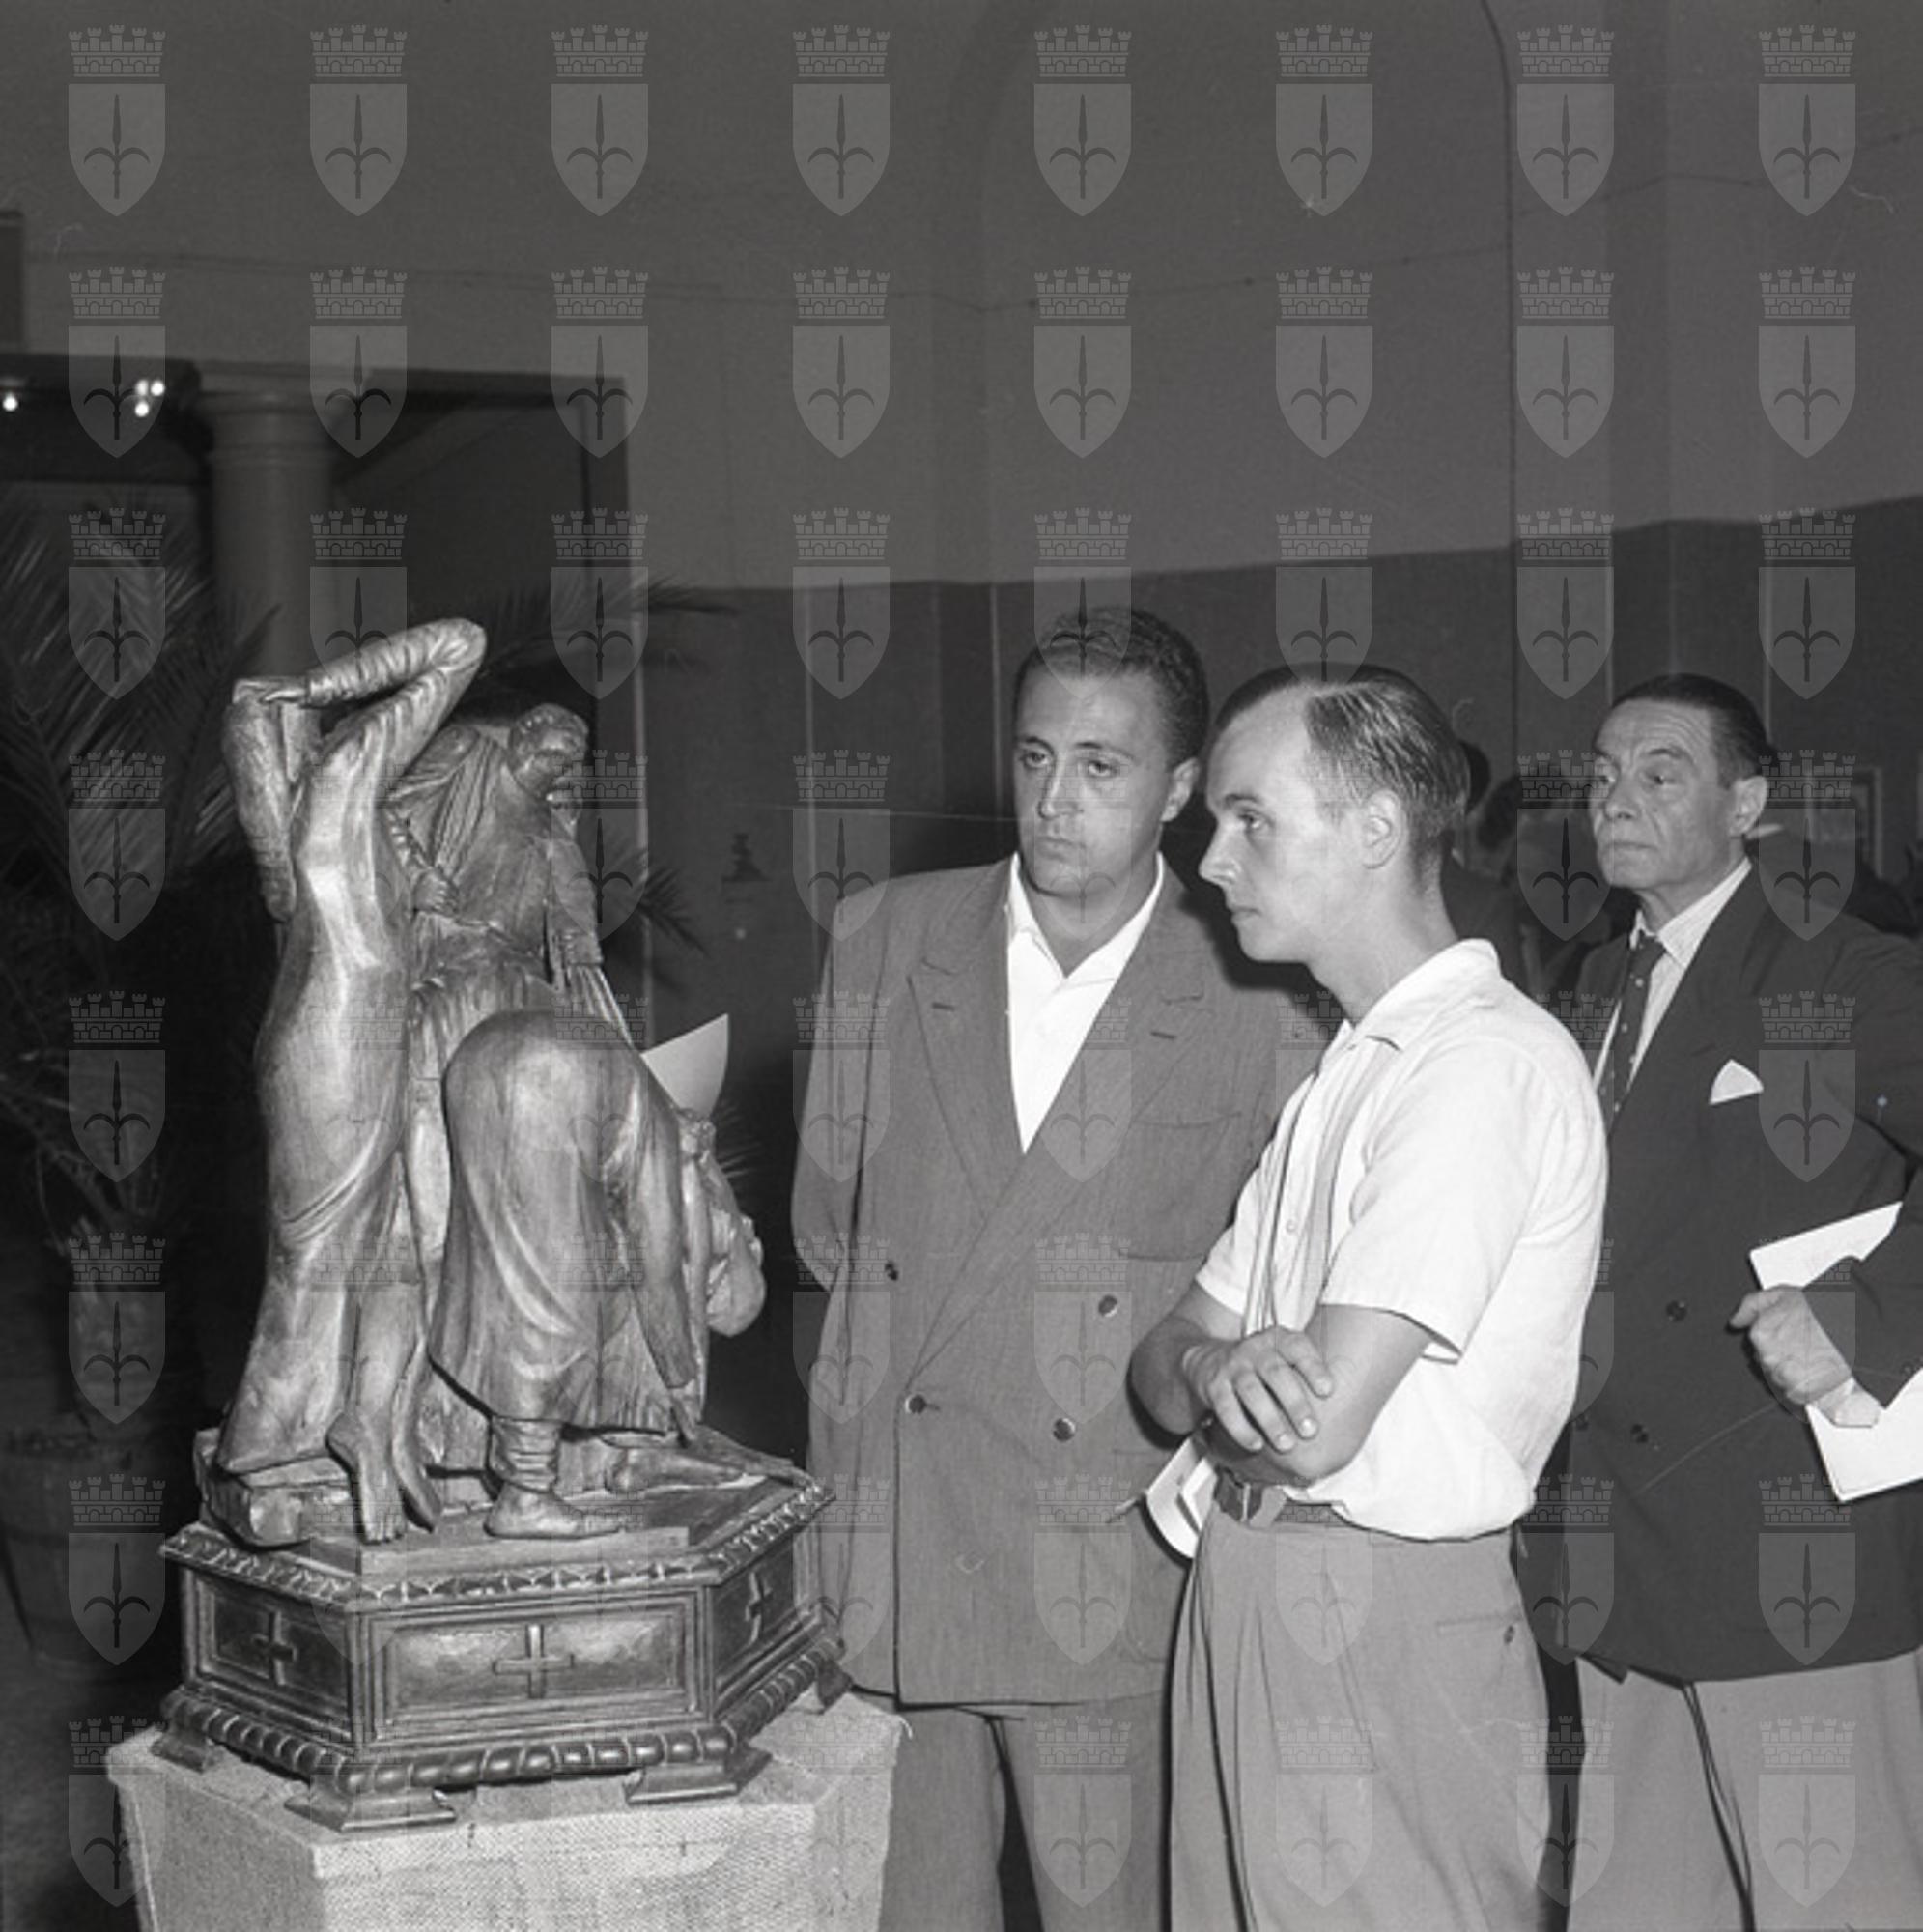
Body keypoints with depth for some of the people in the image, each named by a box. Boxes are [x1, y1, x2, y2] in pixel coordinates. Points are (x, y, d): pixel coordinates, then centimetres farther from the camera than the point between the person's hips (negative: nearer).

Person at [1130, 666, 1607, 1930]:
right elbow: (1164, 1360, 12)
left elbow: (1321, 1430, -21)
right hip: (1244, 1592, 8)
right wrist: (1215, 1367, -12)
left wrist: (1216, 1411, 1)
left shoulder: (1491, 1061, -16)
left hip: (1386, 1627, -8)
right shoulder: (1344, 1069, 15)